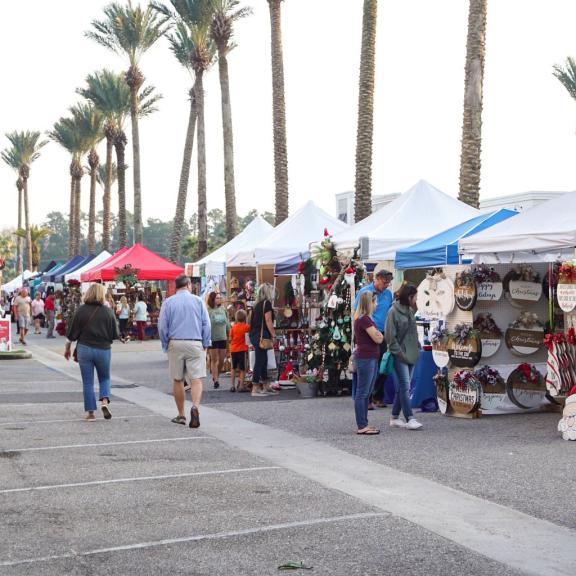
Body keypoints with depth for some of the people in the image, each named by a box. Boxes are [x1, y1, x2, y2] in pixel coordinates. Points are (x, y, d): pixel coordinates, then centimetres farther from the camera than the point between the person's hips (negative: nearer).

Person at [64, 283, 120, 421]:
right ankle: (105, 401, -5)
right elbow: (115, 335, -3)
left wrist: (67, 348, 12)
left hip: (85, 349, 0)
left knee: (87, 382, 8)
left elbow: (72, 333, -2)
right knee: (104, 378, 19)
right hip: (103, 349, 0)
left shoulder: (81, 310, -5)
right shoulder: (108, 311, -6)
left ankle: (90, 412, 9)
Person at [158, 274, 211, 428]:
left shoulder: (168, 302, 4)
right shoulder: (198, 301, 4)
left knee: (177, 380, 10)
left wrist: (166, 346, 11)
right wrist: (205, 345, 9)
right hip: (195, 344, -1)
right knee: (196, 379, -4)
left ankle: (181, 415, 16)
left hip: (175, 344, 1)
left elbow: (162, 326, 2)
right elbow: (206, 324, 2)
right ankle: (195, 406, -28)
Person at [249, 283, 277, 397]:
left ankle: (265, 387, 21)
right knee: (259, 361, -7)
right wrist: (273, 335, -11)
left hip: (254, 335, 9)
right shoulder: (267, 303, -8)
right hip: (261, 335, -9)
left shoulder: (258, 304, 16)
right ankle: (255, 388, -7)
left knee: (263, 360, 14)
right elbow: (268, 321, -14)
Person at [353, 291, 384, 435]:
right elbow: (378, 339, -17)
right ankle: (361, 427, -5)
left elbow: (378, 336, 19)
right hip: (366, 358, -11)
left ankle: (364, 424, 18)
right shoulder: (364, 319, -16)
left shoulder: (364, 318, 17)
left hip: (371, 358, 11)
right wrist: (379, 334, 3)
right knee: (362, 393, -7)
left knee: (366, 393, 13)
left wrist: (378, 334, -2)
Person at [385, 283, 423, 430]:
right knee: (405, 387, -11)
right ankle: (410, 419, -12)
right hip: (400, 356, -8)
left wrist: (417, 347, 10)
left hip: (411, 355, 8)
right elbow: (390, 335, -13)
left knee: (402, 387, 10)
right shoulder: (393, 312, -10)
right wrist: (399, 352, -15)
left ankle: (394, 418, 17)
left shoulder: (410, 311, 12)